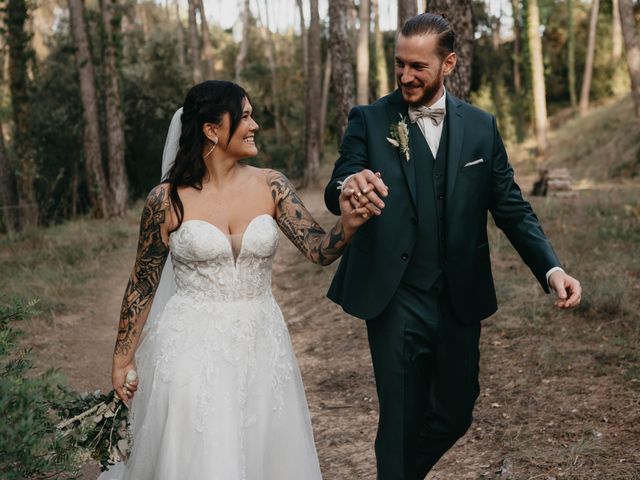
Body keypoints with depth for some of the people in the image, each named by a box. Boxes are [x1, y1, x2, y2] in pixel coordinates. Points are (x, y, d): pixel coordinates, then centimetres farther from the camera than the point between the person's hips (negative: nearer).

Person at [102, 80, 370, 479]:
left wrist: (348, 225, -30)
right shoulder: (166, 200, -7)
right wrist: (123, 359, 5)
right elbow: (143, 285, 1)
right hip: (193, 347, -3)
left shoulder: (271, 186, -2)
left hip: (260, 345, 3)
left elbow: (319, 250, -8)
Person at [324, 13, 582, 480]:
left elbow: (512, 208, 4)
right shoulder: (369, 121, -3)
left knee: (454, 415, 16)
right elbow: (335, 194, -14)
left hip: (460, 300, 3)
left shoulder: (481, 126, 4)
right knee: (401, 422, 4)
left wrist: (552, 268, -11)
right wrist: (349, 185, -40)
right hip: (396, 300, -3)